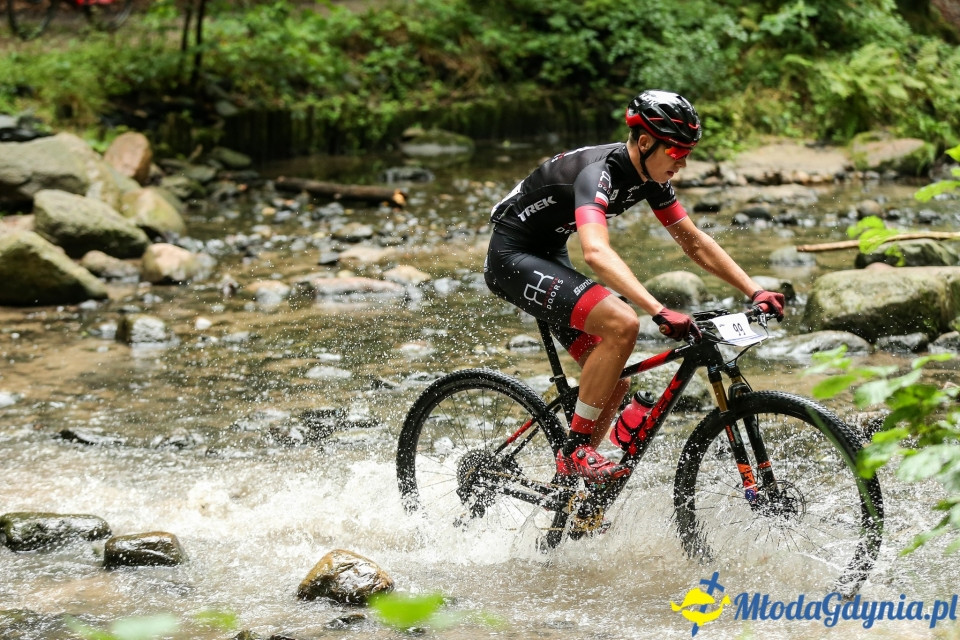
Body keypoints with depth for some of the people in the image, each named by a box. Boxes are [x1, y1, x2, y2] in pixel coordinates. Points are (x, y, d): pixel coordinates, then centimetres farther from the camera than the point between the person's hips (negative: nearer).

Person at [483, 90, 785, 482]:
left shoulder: (650, 178, -2)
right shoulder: (598, 173, -29)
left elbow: (695, 244, 7)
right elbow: (596, 252, -46)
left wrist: (755, 292, -3)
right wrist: (660, 312, -54)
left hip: (548, 258, 9)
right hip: (512, 258, -9)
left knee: (613, 384, 2)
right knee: (622, 324, -28)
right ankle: (575, 450, -19)